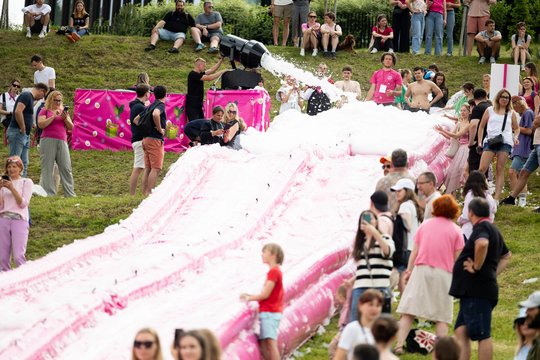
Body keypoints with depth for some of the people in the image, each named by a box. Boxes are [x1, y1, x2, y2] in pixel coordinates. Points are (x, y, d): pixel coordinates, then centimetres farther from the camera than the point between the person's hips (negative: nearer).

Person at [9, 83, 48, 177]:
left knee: (24, 164, 10)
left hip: (25, 135, 10)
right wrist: (23, 129, -18)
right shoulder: (26, 96, -11)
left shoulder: (30, 98, 19)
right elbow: (18, 112, -24)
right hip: (17, 133, -10)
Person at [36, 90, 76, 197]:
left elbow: (71, 127, 14)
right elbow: (40, 124, -8)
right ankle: (49, 194, -8)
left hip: (62, 141, 4)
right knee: (47, 168, -6)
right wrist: (53, 116, -11)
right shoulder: (45, 111, 7)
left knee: (66, 168, -1)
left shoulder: (64, 111, 20)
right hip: (48, 141, -4)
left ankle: (70, 194, 0)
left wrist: (65, 118, -4)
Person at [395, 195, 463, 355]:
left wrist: (409, 270, 17)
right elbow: (458, 258, -1)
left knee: (409, 311, 1)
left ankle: (399, 345, -10)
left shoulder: (425, 225, 10)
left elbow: (415, 251, 9)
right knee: (442, 317, 4)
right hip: (444, 274, -1)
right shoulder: (455, 230, 3)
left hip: (421, 270, 1)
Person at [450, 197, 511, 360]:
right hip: (472, 292, 10)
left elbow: (482, 243, -35)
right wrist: (494, 272, 22)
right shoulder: (493, 230, 20)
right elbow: (506, 256, 34)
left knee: (482, 335, -7)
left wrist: (477, 267, -22)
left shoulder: (481, 227, -11)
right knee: (461, 332, 9)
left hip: (477, 292, -10)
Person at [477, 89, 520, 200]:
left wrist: (515, 137, 2)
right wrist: (479, 142, 7)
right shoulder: (490, 111, 13)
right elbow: (481, 126, 15)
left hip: (505, 142, 0)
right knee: (482, 169, -10)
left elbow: (516, 128, 23)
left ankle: (497, 198, -3)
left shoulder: (511, 114, 15)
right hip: (490, 141, 0)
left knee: (500, 170, -2)